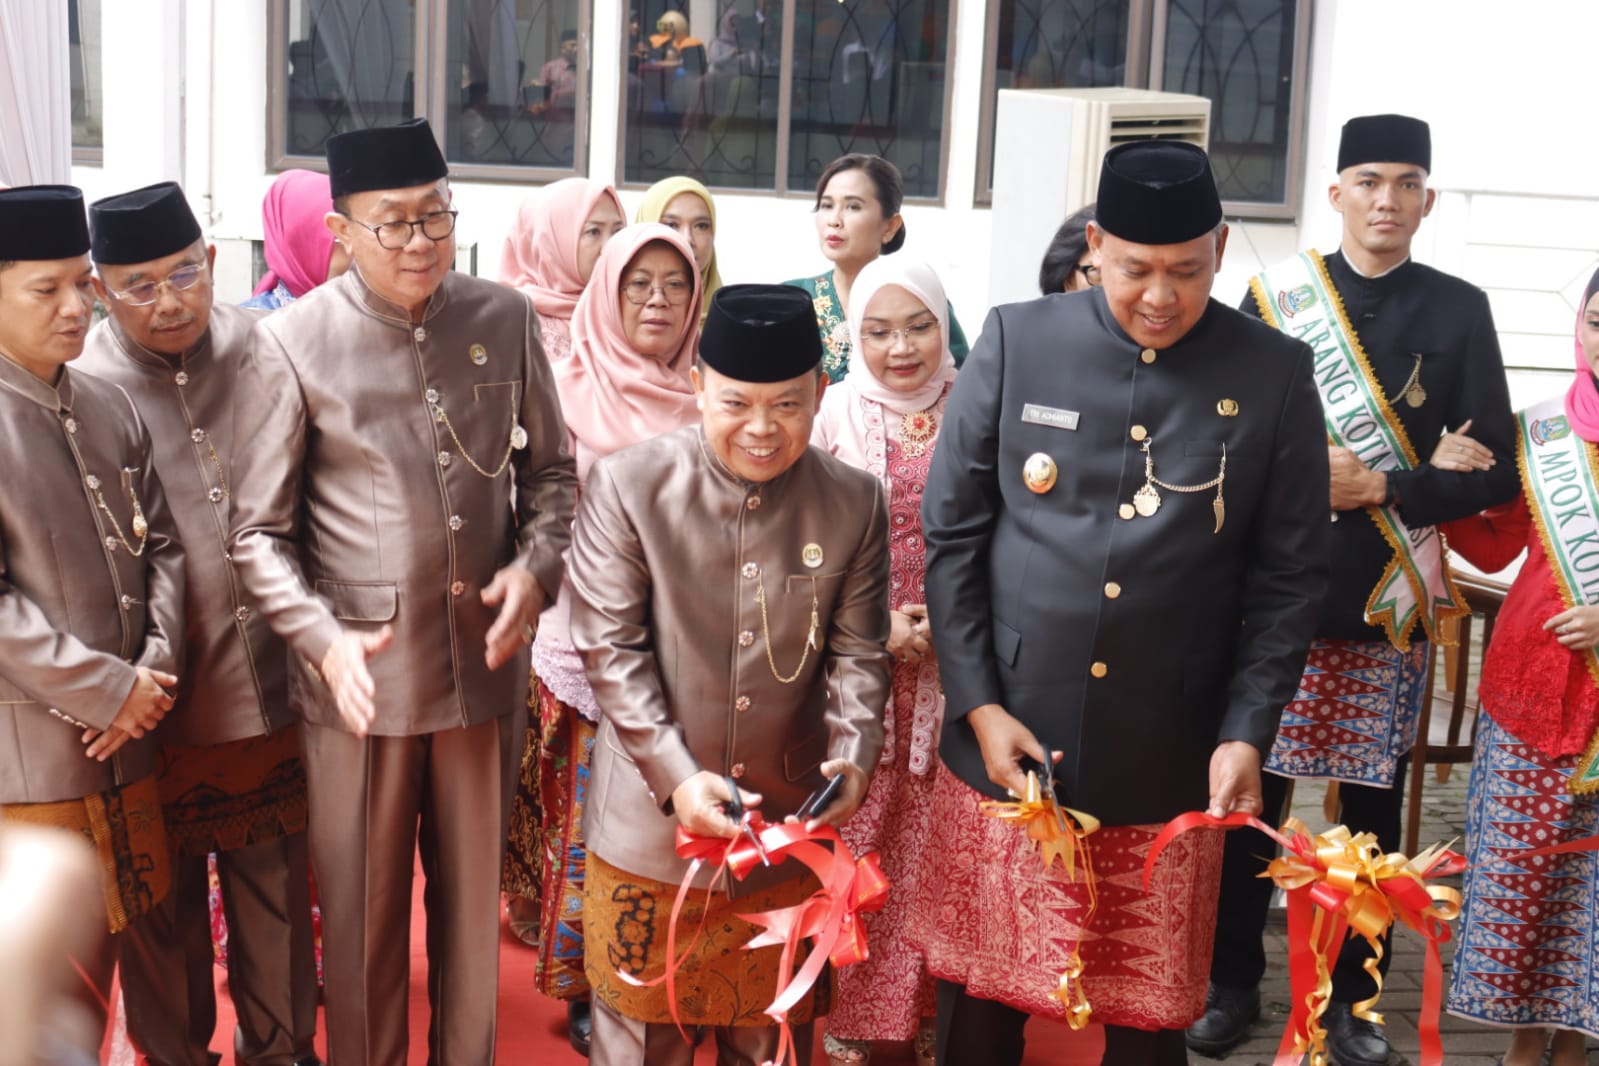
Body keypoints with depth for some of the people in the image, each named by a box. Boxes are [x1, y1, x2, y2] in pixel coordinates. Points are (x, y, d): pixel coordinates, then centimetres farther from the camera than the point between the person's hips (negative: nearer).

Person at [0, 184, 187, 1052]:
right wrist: (108, 690, -16)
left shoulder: (111, 410, 7)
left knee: (107, 953, 17)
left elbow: (159, 551, 11)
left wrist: (153, 671, -4)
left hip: (122, 746, 6)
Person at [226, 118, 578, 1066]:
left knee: (475, 895, 16)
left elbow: (550, 469, 12)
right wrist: (324, 640, -17)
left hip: (485, 659, 3)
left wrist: (536, 566, -6)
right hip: (362, 670, -2)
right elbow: (260, 532, -4)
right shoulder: (292, 344, -7)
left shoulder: (505, 320, 1)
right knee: (364, 912, 11)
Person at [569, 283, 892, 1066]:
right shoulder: (626, 486, -10)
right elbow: (610, 648, -11)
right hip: (649, 826, -2)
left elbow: (857, 653, 2)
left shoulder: (856, 502, -1)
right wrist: (676, 775, -19)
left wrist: (852, 755, -15)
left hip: (790, 828, 2)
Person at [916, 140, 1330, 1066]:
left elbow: (1290, 575, 2)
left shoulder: (1274, 374, -1)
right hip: (1004, 746, 1)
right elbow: (952, 532, 1)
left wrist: (1247, 733, -7)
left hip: (1168, 773, 0)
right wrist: (978, 705, -4)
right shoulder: (1016, 342, -1)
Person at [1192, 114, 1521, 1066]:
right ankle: (1233, 981, 22)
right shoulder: (1277, 295, 4)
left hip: (1390, 599, 0)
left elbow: (1494, 474, -1)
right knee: (1248, 792, 5)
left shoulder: (1460, 310, 3)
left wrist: (1380, 486, -13)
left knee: (1372, 805, 8)